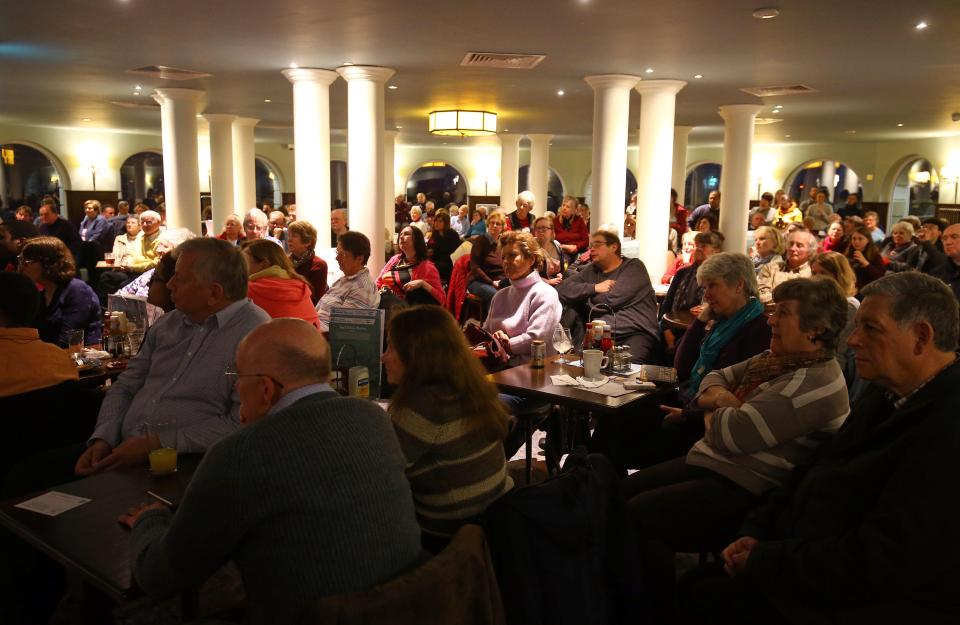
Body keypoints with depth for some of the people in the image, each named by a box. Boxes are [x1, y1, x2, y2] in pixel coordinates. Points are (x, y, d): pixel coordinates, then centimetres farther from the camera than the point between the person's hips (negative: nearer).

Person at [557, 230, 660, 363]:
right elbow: (562, 288, 9)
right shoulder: (592, 270, 22)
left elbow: (612, 299, -7)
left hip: (635, 333, -4)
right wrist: (594, 288, 0)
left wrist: (586, 297, 11)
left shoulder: (634, 267, 7)